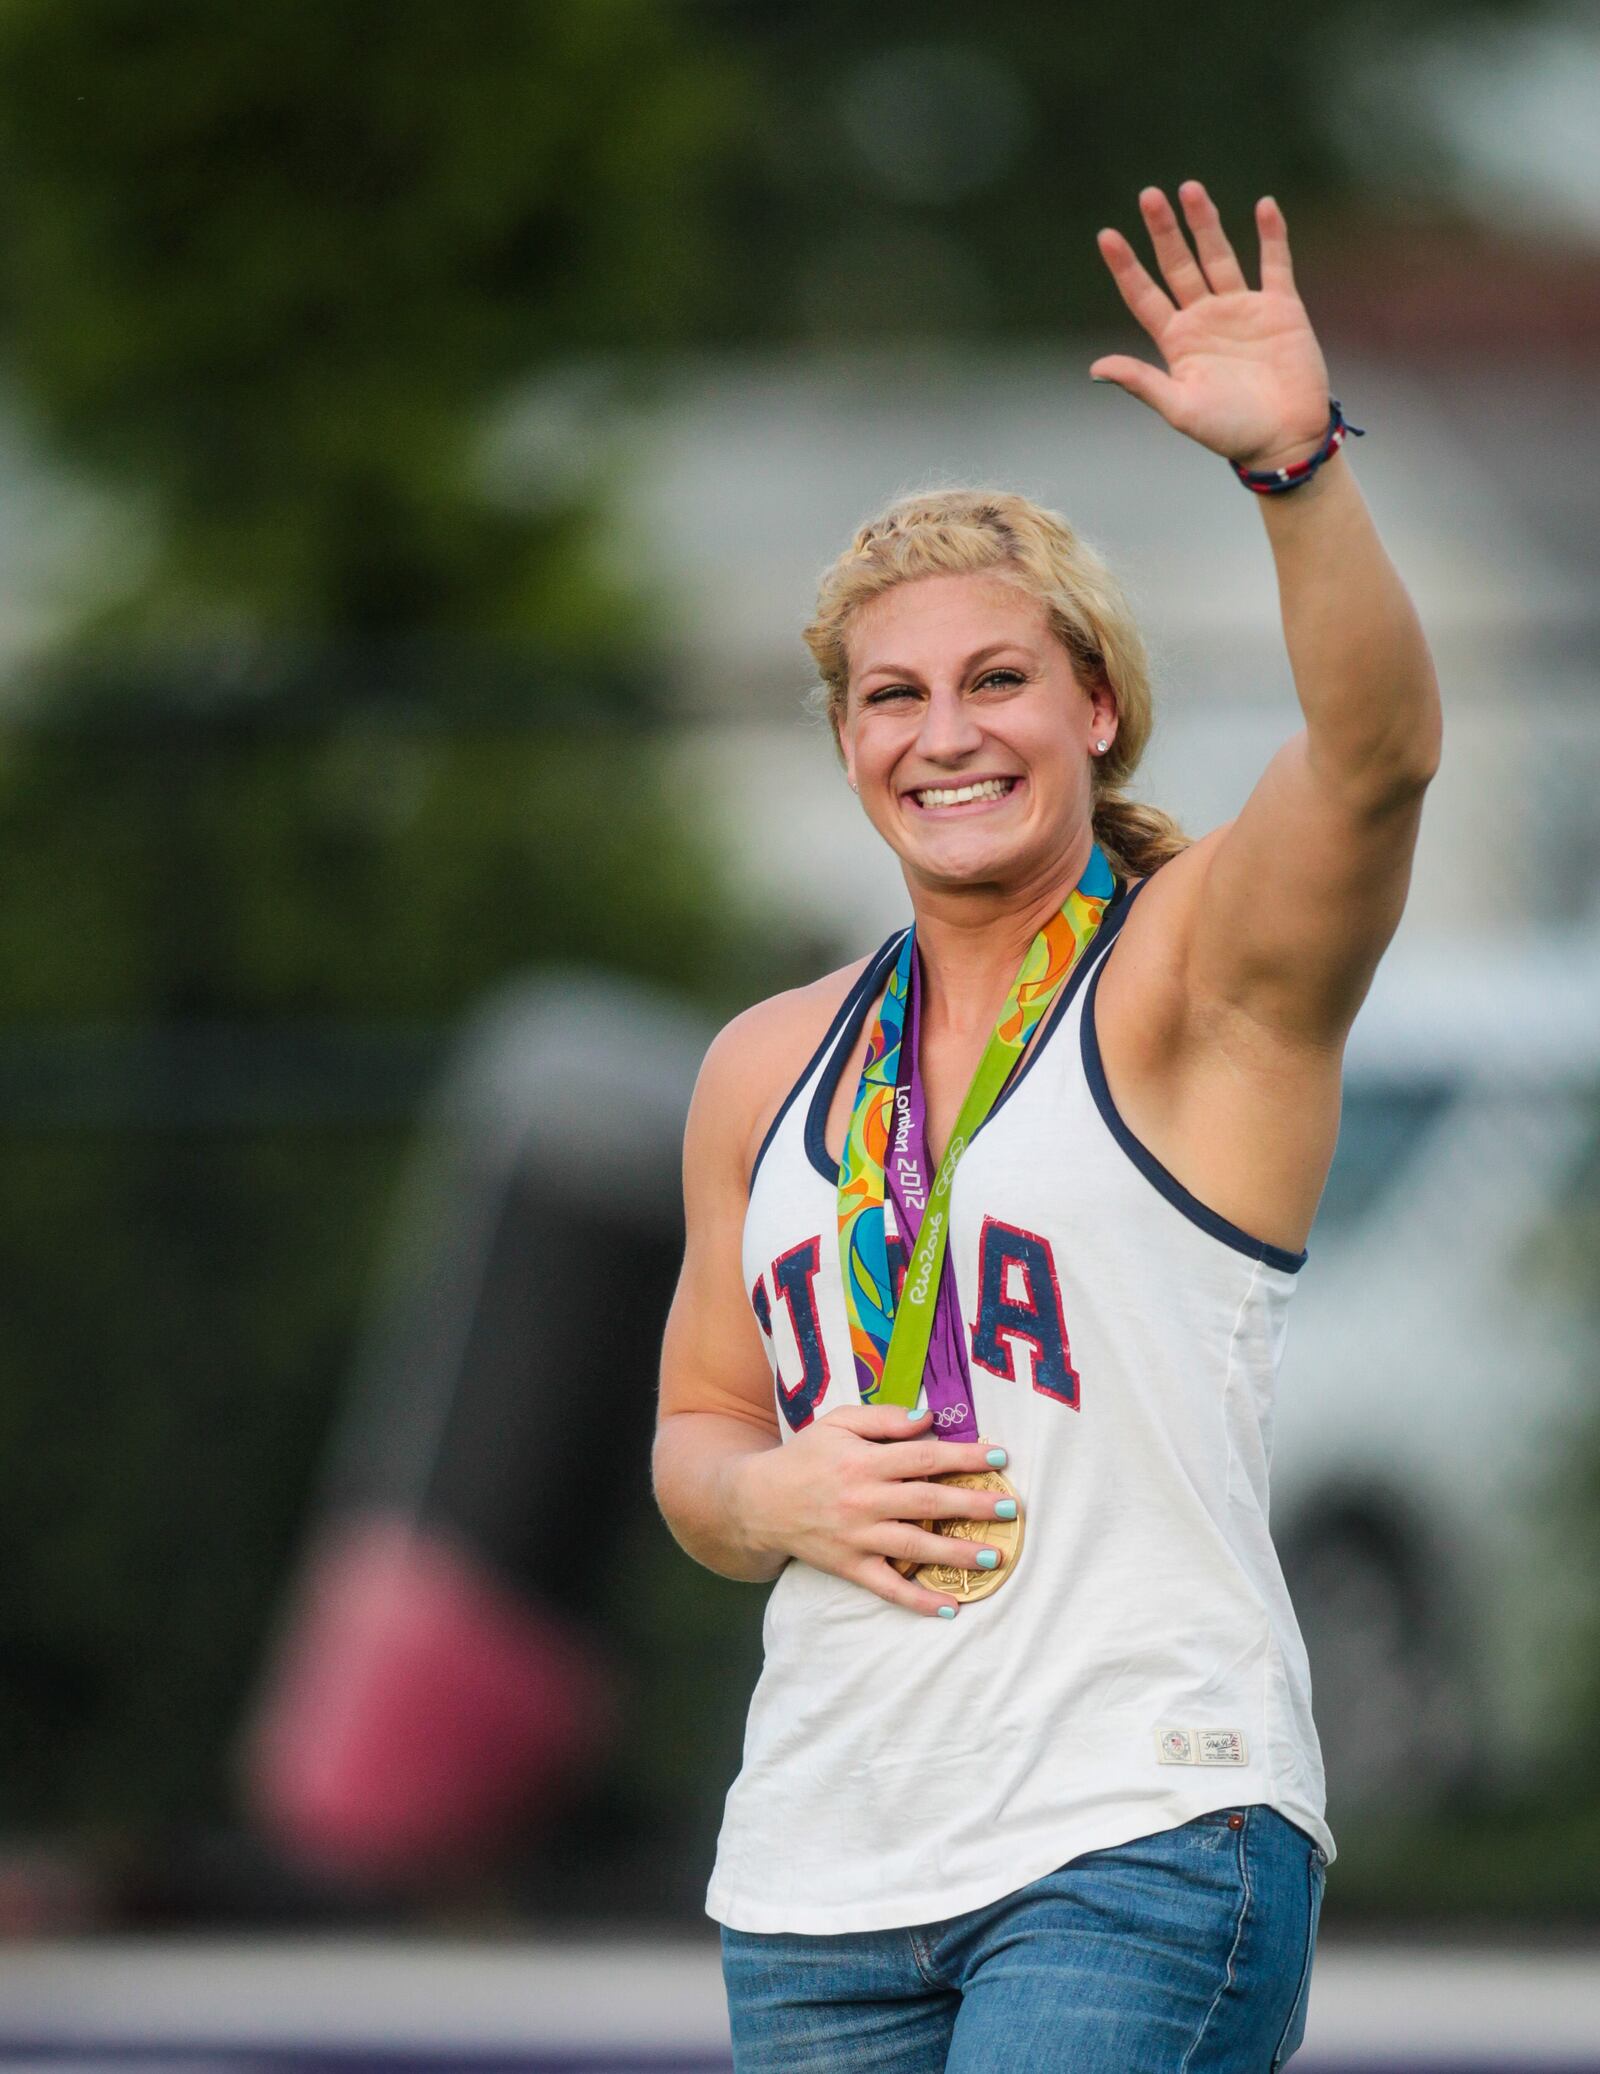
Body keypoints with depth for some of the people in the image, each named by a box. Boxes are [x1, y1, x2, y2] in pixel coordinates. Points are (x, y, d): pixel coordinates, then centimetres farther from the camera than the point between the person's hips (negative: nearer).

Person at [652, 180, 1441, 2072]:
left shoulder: (1205, 964, -1)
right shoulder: (769, 1069, 15)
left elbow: (1378, 752, -21)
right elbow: (698, 1430, 23)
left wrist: (1294, 461, -38)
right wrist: (769, 1500, -1)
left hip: (1145, 1841, -6)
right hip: (821, 1877, 6)